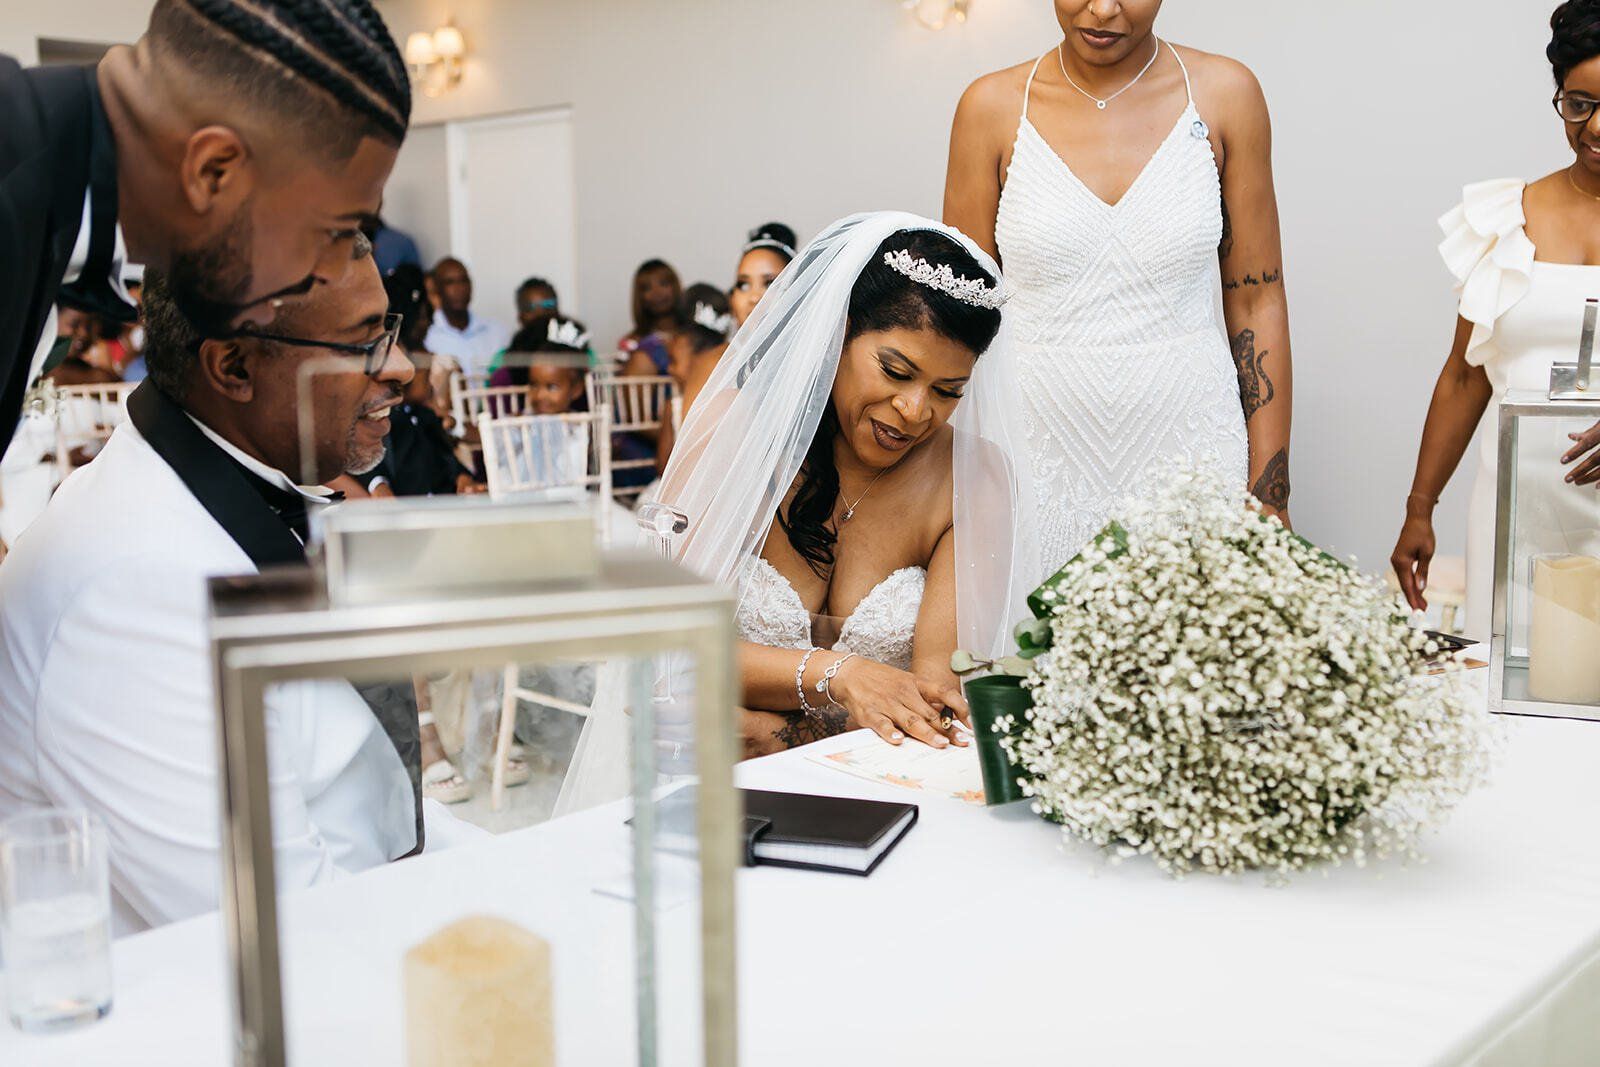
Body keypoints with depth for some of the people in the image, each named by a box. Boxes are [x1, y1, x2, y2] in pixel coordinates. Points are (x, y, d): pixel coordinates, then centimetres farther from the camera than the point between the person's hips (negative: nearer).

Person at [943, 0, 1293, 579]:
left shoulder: (1224, 94, 0)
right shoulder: (992, 107, -1)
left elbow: (1256, 300, 3)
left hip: (1190, 455, 1)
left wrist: (1269, 501, 0)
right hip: (1036, 461, 0)